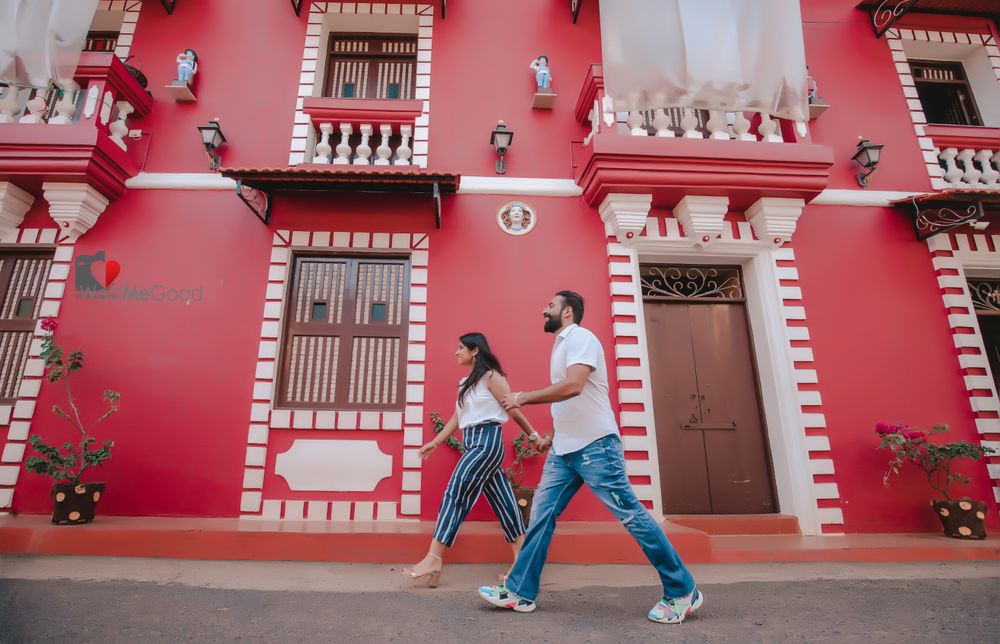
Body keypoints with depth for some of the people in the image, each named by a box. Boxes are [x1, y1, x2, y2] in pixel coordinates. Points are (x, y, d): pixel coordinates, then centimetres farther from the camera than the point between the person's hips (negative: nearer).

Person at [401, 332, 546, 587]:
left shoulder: (491, 376, -6)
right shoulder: (466, 382, 18)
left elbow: (513, 409, -4)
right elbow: (457, 417, 20)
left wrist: (533, 435, 1)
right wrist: (436, 442, 18)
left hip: (487, 441, -9)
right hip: (474, 444, 9)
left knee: (455, 493, -11)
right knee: (501, 500, 8)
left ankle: (434, 558, -7)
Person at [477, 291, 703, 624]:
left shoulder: (581, 337, -11)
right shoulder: (562, 345, 18)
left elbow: (573, 386, -27)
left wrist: (522, 398, -19)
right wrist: (553, 436, 23)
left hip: (594, 445, -9)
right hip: (564, 450, 9)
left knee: (631, 515, -2)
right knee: (541, 515, 6)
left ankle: (682, 592, 12)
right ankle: (519, 592, 14)